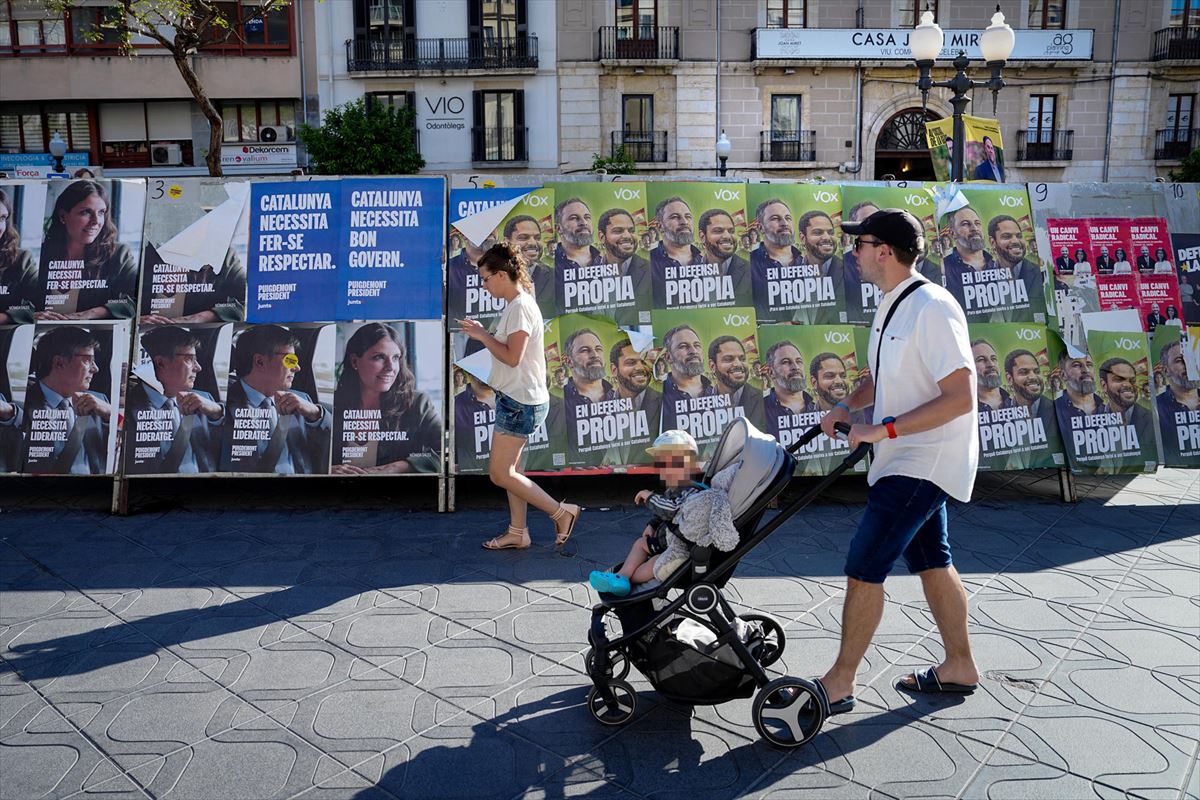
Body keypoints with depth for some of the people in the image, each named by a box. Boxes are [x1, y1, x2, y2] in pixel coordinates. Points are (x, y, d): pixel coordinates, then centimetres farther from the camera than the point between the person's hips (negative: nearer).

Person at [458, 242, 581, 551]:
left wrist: (483, 336, -13)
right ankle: (518, 532, 24)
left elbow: (512, 356, -22)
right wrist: (484, 334, 7)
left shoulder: (520, 306, -18)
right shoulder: (517, 304, 14)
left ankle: (562, 512, 3)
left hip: (520, 401, -11)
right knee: (509, 470, 15)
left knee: (500, 473, -5)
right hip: (516, 398, 11)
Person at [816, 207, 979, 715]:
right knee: (931, 562, 18)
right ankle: (959, 667, 32)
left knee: (863, 567, -8)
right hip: (909, 460, 10)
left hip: (924, 463, -10)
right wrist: (847, 407, 5)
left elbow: (961, 397, -25)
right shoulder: (891, 307, 10)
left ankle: (840, 683, 4)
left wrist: (884, 429, -26)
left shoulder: (932, 309, -21)